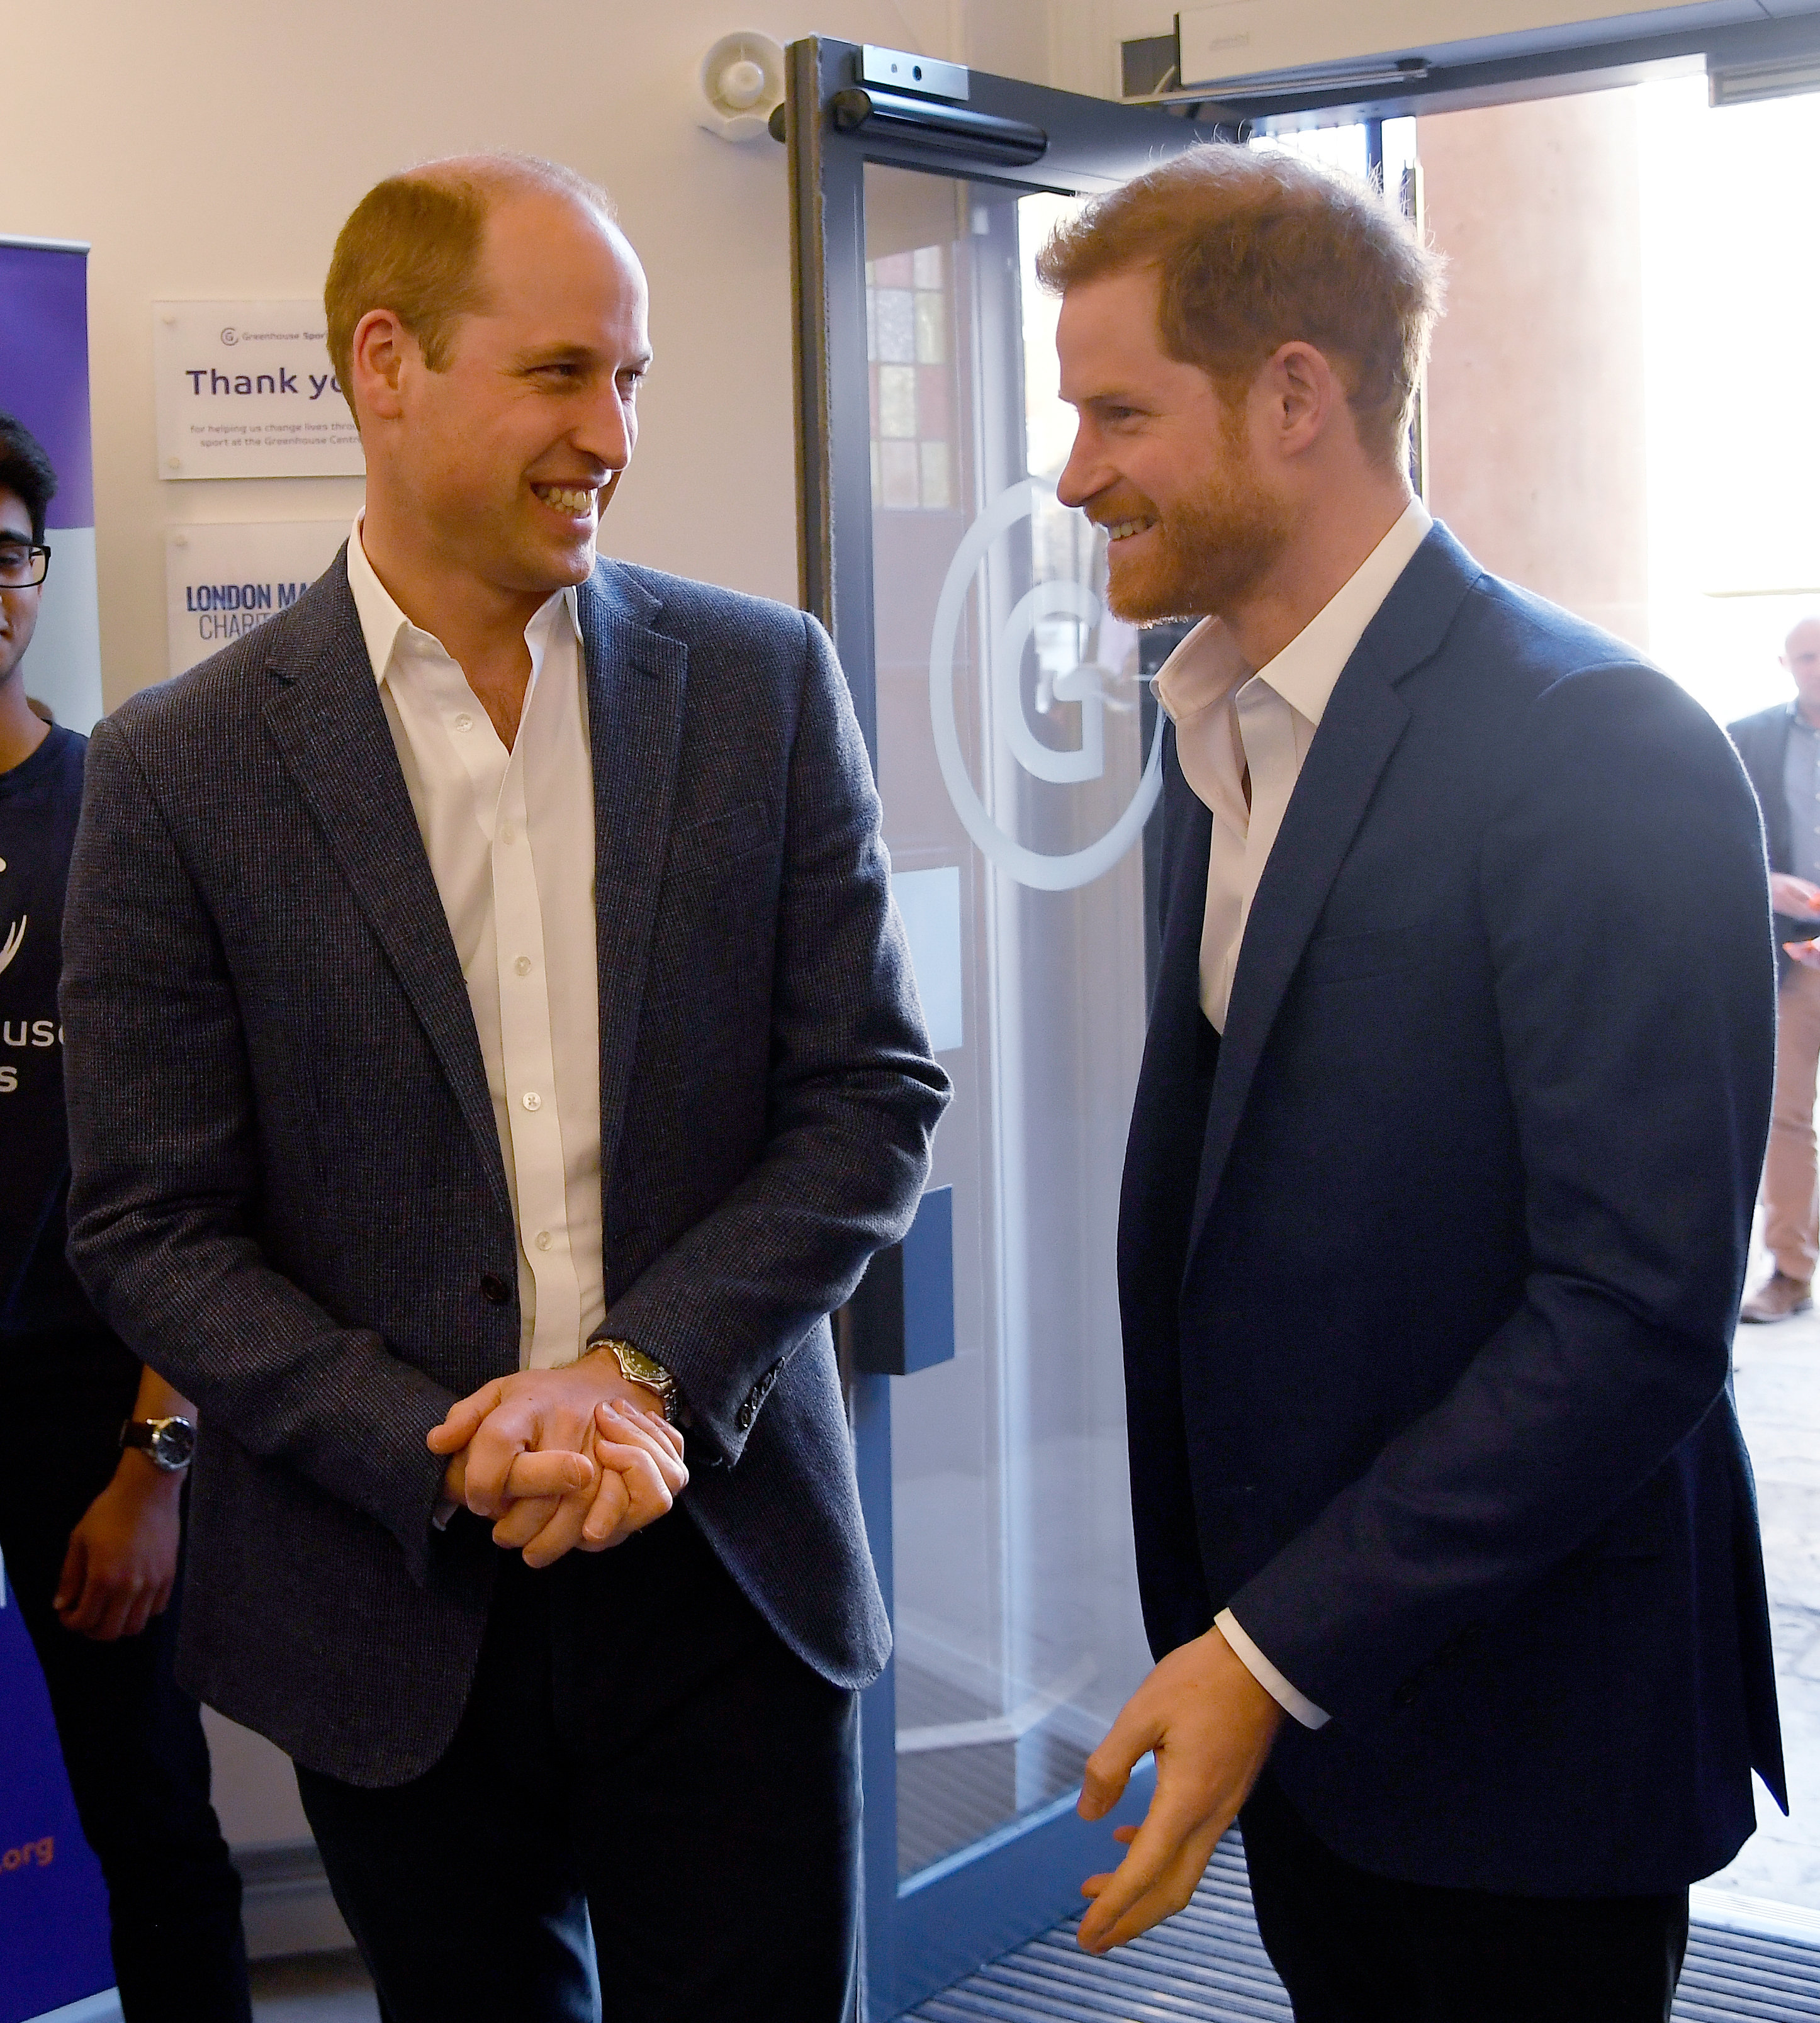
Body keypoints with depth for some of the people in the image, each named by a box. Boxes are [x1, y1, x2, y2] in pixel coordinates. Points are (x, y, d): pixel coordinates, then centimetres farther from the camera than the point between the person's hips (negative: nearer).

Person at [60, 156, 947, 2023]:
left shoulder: (762, 682, 0)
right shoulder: (179, 769, -5)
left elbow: (874, 1094, -1)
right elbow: (151, 1227, -4)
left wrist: (638, 1372, -13)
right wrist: (447, 1456, -16)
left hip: (725, 1569, 1)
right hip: (400, 1614, 0)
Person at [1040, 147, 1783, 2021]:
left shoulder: (1600, 755, -19)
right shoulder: (1220, 726, 6)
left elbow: (1638, 1309, -22)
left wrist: (1274, 1650, -21)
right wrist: (1221, 1633, 10)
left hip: (1512, 1707, -6)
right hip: (1274, 1658, 7)